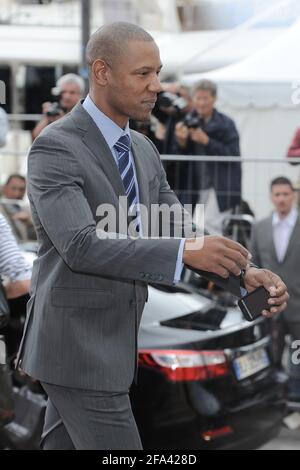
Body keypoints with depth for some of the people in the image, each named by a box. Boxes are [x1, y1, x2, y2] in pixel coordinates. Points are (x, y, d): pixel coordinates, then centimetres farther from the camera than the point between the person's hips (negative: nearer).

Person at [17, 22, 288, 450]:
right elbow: (80, 246, -28)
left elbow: (179, 233, 10)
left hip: (112, 345, 8)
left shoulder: (142, 149, 11)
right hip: (75, 347, -8)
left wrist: (244, 274, -8)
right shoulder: (55, 148, -16)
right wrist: (185, 252, -35)